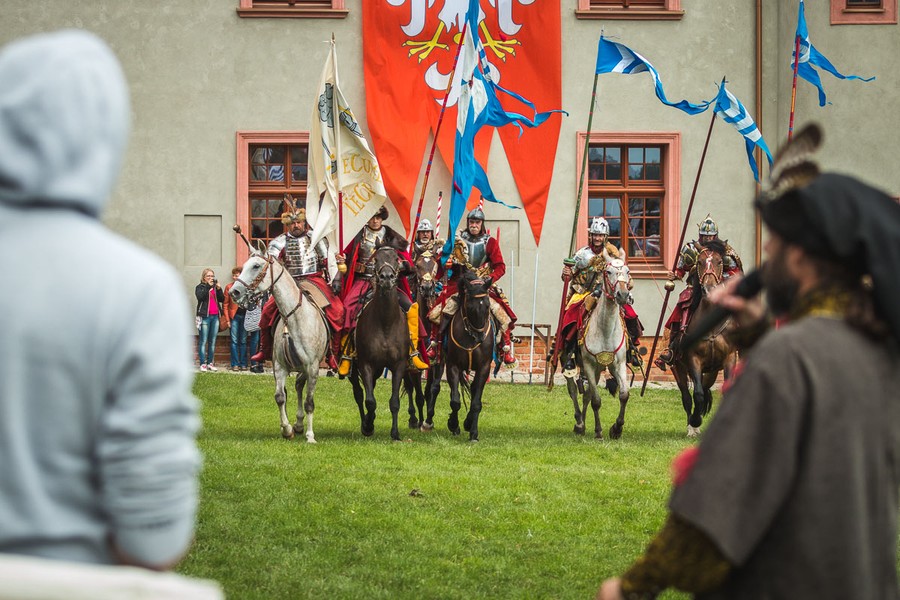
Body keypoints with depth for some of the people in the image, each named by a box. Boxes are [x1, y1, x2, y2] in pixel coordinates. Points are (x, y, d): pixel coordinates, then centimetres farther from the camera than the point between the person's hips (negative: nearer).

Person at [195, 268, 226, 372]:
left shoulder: (215, 287, 17)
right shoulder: (200, 287, 5)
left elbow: (222, 299, 6)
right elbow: (200, 297, -15)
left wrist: (218, 288, -7)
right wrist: (208, 286, -17)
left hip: (215, 316, 5)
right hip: (205, 317, -5)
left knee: (212, 342, 5)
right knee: (203, 341, -7)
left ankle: (210, 363, 10)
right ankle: (203, 364, -7)